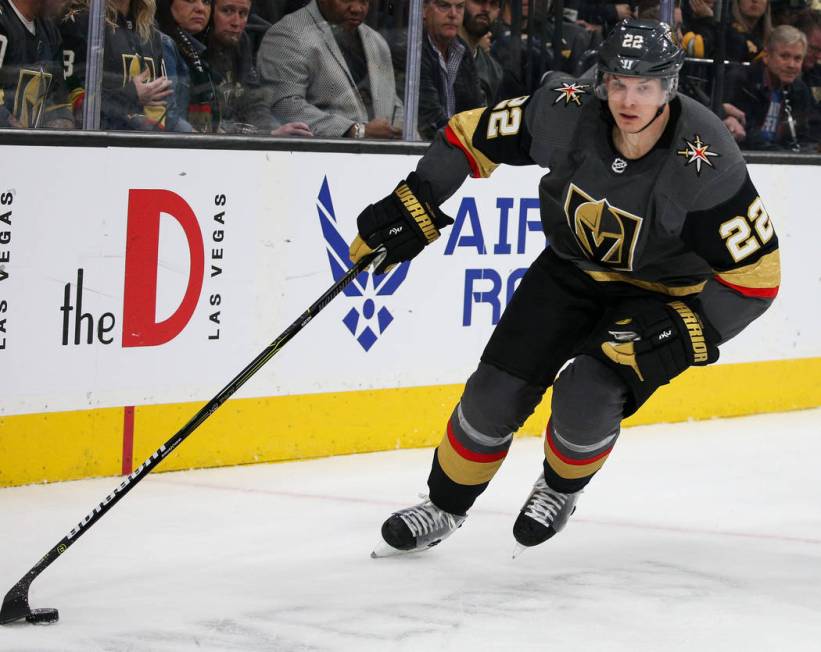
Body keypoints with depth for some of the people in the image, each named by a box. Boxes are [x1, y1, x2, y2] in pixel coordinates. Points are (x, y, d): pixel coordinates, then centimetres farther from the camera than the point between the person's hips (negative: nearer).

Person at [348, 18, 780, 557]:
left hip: (660, 292, -3)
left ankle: (561, 490, 12)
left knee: (586, 397, -23)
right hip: (572, 267, 3)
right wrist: (413, 209, -10)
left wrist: (683, 332, -29)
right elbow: (473, 135, -8)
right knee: (498, 391, -3)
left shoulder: (705, 162, -32)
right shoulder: (567, 112, -24)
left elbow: (755, 274, -24)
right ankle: (445, 507, 23)